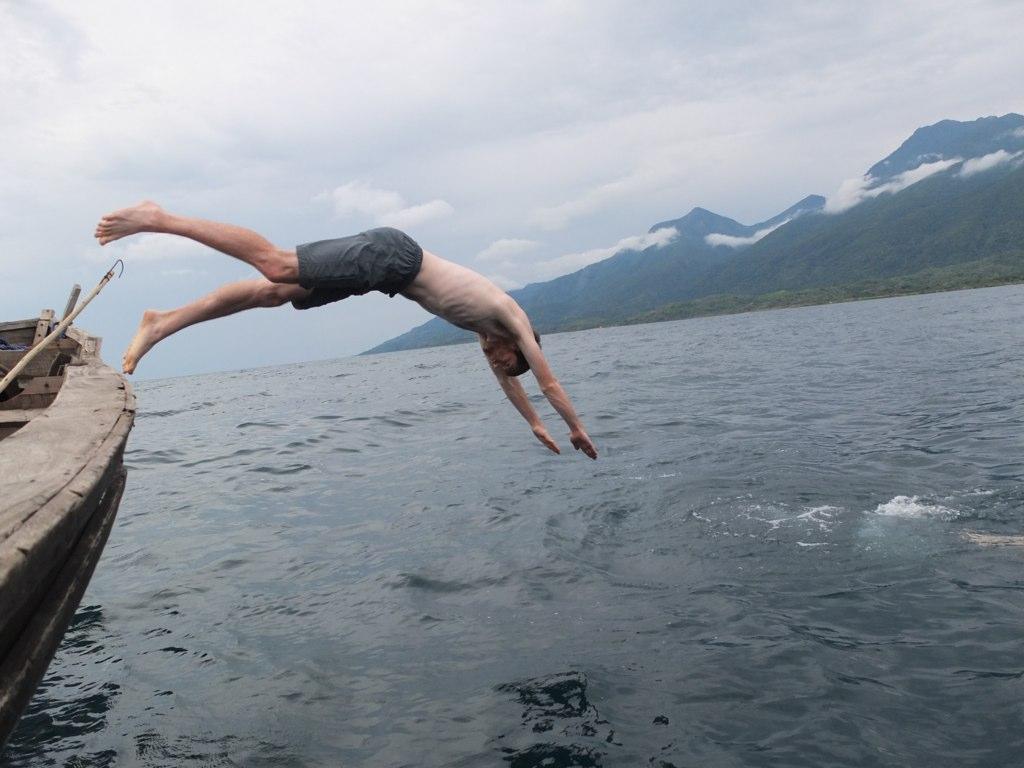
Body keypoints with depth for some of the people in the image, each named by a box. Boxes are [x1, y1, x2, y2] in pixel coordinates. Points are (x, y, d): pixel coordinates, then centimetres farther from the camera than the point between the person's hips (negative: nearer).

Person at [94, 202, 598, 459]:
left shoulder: (487, 324, 26)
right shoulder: (514, 318, 7)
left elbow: (506, 379, 39)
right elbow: (548, 381, 8)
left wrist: (536, 425, 45)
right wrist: (576, 428, 19)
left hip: (391, 265, 7)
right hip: (390, 256, -7)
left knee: (273, 291, 1)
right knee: (276, 266, -17)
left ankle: (162, 323, -1)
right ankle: (159, 219, -19)